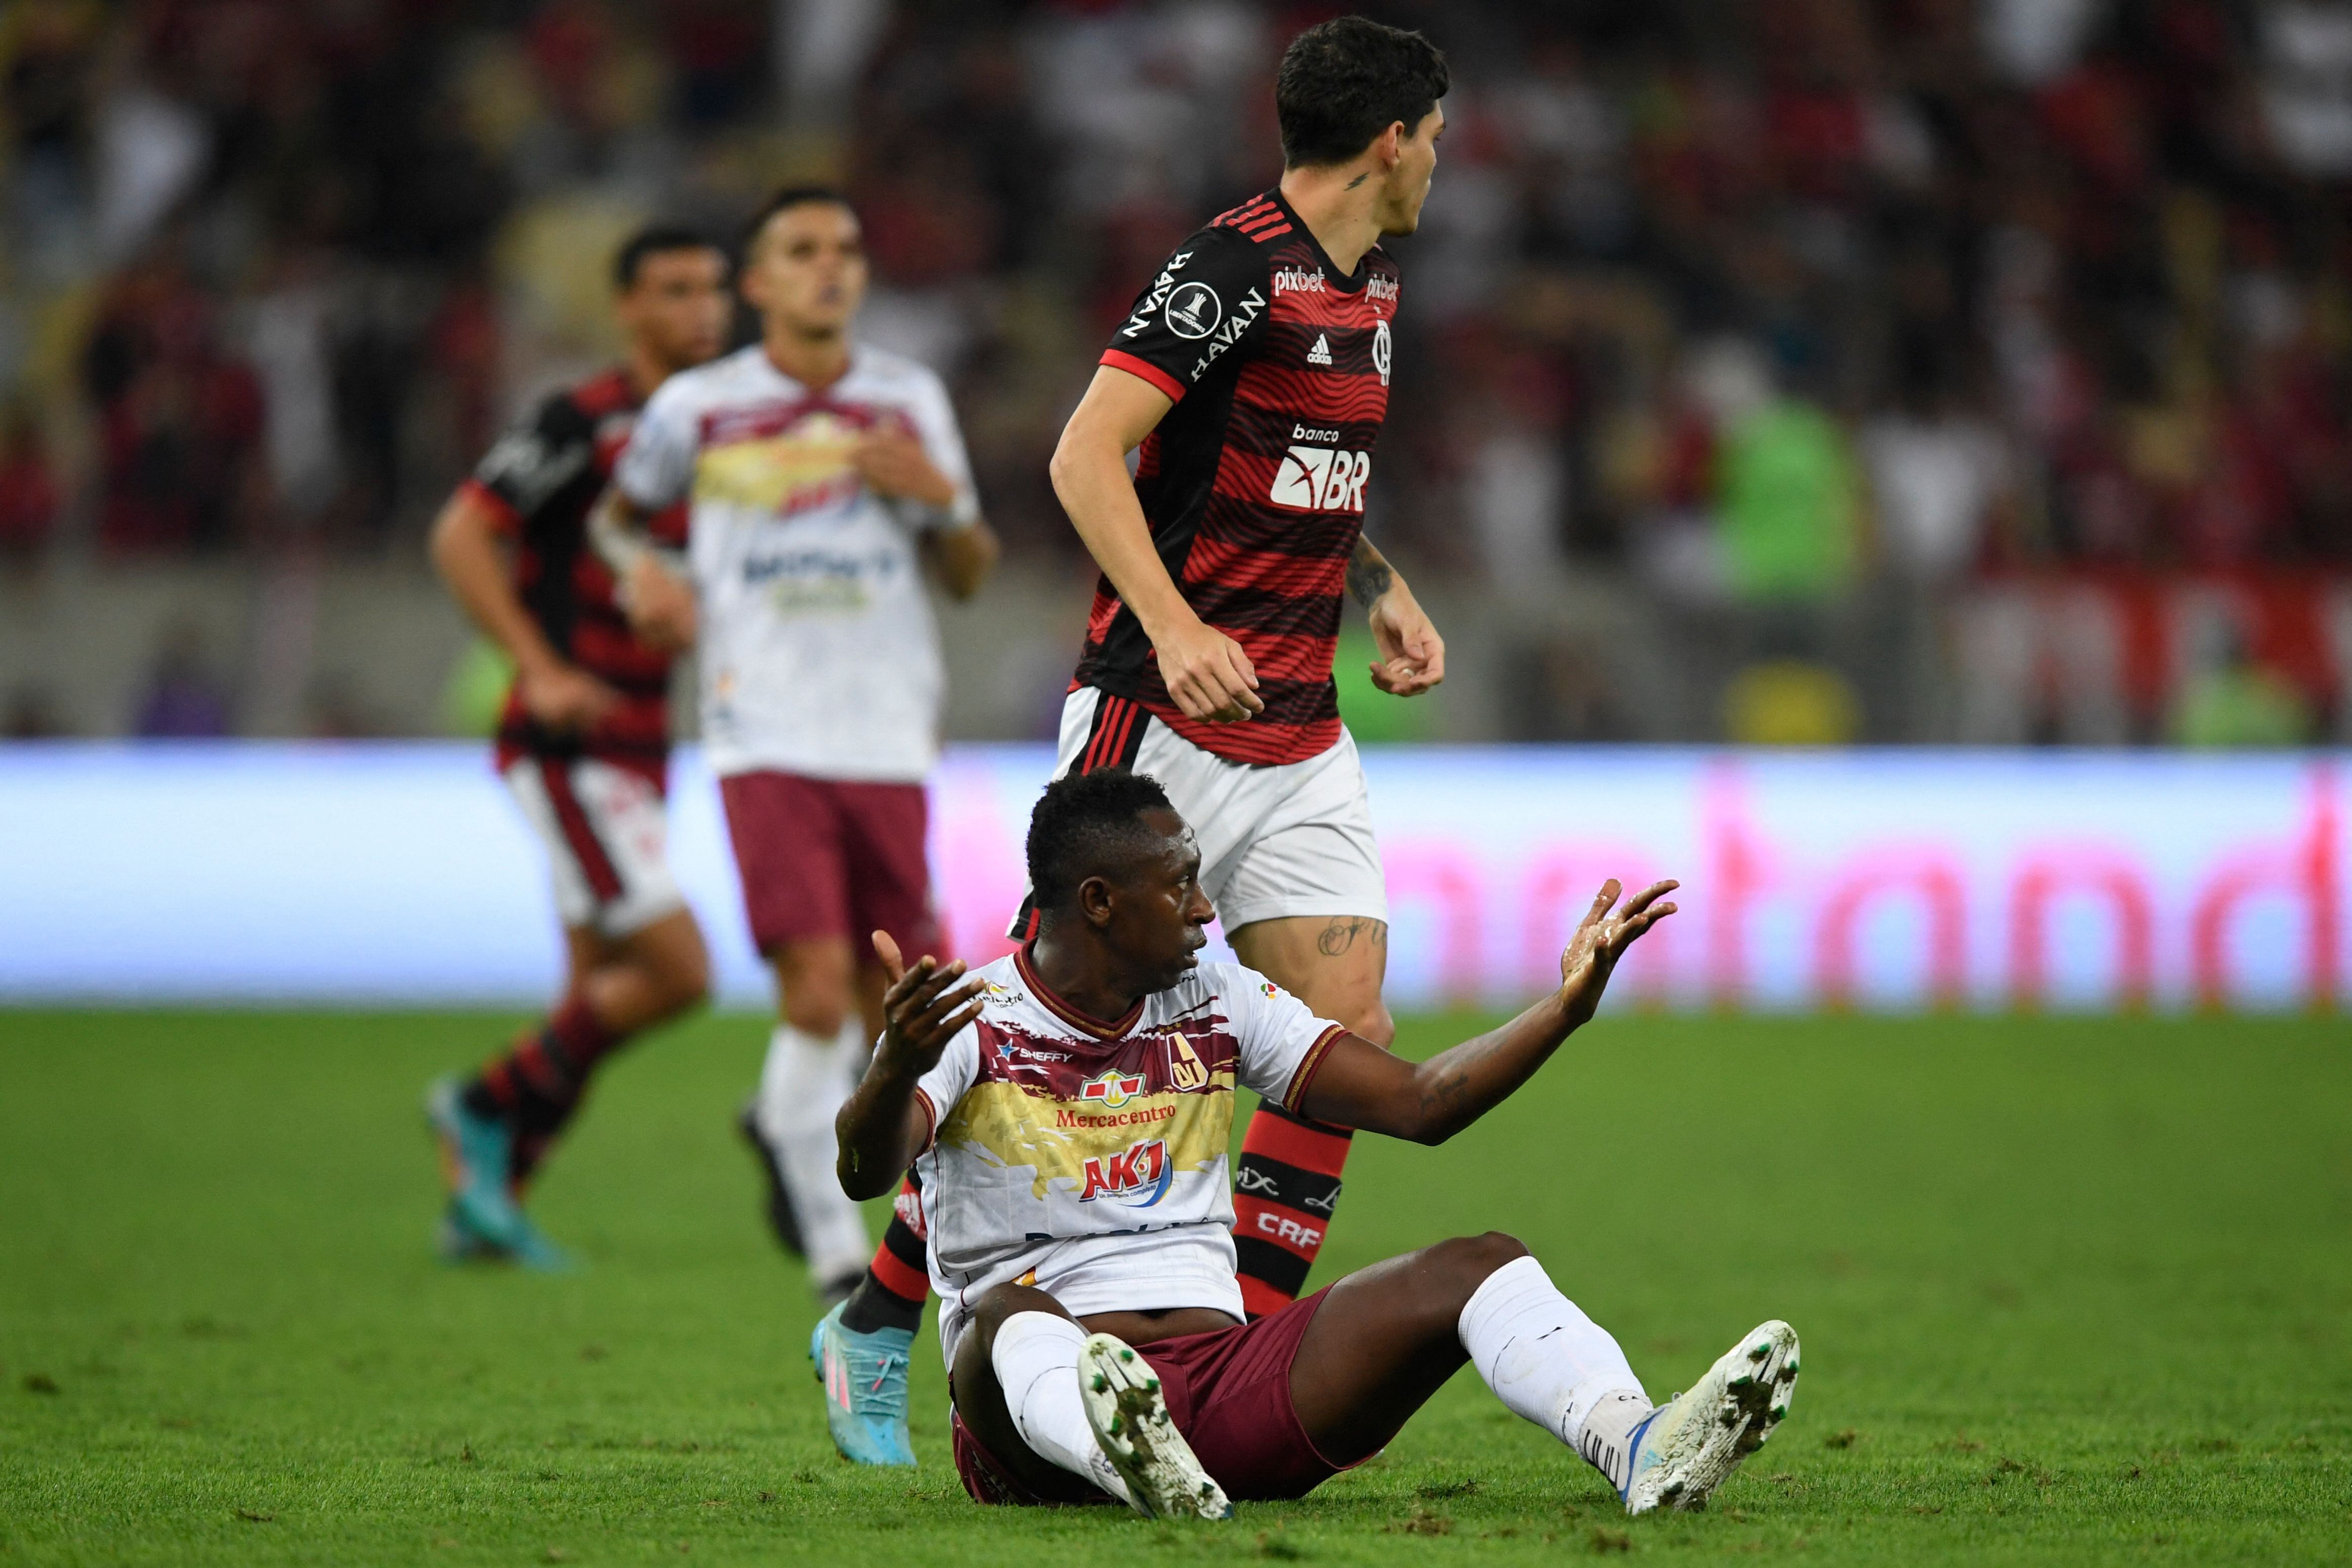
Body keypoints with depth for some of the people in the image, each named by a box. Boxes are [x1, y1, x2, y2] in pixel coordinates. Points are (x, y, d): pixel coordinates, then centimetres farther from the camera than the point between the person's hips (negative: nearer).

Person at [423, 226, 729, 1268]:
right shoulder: (581, 422, -12)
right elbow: (460, 537, -15)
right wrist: (542, 671, -21)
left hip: (638, 751, 8)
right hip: (569, 746, -8)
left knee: (598, 996, 9)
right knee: (677, 970, -15)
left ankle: (485, 1199, 18)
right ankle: (487, 1106, 2)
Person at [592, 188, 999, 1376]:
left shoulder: (909, 400, 8)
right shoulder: (699, 407, 3)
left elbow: (970, 576, 12)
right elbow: (620, 510, 22)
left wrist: (941, 497, -8)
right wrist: (642, 574, 0)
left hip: (889, 742, 3)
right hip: (767, 740, -3)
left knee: (888, 998, 6)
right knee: (817, 996, -16)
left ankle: (786, 1125, 37)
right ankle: (836, 1254, -4)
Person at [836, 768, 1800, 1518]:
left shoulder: (1220, 1005, 16)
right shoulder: (972, 1023, -1)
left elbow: (1418, 1103, 15)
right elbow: (865, 1170, -20)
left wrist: (1568, 1005, 2)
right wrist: (897, 1068, -43)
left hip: (1223, 1378, 5)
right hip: (1038, 1399, -5)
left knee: (1475, 1267, -13)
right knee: (1017, 1315, -40)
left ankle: (1642, 1450, -43)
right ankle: (1134, 1467, -75)